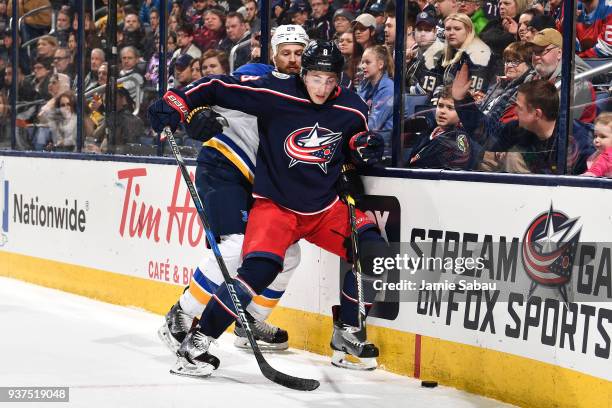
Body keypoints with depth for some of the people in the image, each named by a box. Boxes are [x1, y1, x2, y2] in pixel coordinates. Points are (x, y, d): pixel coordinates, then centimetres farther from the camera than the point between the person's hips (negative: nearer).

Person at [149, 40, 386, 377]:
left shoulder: (352, 110, -3)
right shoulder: (274, 93, -16)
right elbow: (218, 87, -11)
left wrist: (365, 147, -6)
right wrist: (177, 102, -22)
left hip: (325, 207, 5)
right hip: (275, 203, -5)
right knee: (260, 267, -26)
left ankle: (345, 335, 13)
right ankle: (196, 342, -17)